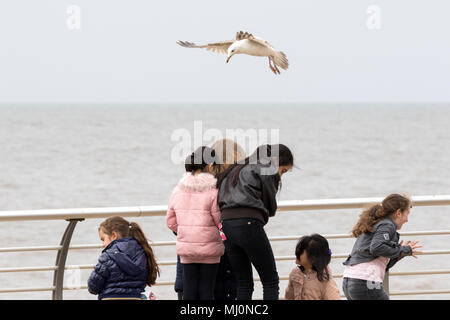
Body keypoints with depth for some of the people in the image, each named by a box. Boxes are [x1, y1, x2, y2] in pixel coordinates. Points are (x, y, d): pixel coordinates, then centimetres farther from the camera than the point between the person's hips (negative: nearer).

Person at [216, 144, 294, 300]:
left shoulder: (238, 168, 26)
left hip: (227, 222, 7)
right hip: (249, 224, -7)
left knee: (244, 283, 10)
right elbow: (271, 206, 5)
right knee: (271, 281, 0)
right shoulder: (268, 169, 2)